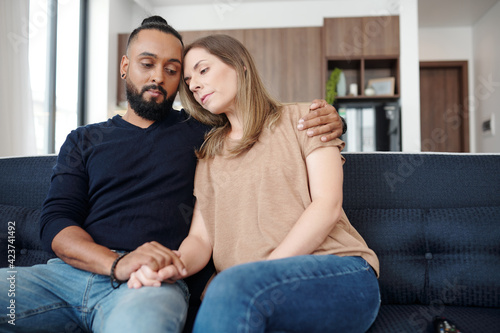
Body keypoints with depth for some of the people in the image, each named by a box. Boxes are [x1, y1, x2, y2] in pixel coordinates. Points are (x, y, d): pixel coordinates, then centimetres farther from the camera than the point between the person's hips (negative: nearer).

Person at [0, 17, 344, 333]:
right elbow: (55, 220, 5)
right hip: (68, 271, 4)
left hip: (151, 280, -3)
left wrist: (323, 118, -4)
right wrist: (117, 263, -15)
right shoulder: (84, 141, 18)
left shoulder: (199, 132, 15)